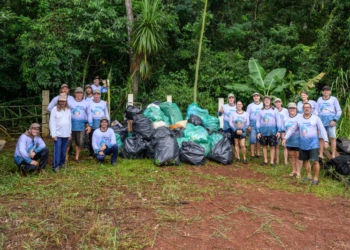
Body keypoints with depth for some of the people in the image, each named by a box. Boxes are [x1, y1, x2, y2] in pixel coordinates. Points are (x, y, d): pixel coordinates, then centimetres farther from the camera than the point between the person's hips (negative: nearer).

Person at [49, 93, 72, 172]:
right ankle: (55, 165, -1)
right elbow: (52, 122, -7)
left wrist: (70, 132, 11)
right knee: (57, 150, -6)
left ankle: (62, 163, 24)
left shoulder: (68, 109, 8)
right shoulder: (55, 109, -5)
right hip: (58, 133, -4)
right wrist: (53, 134, -11)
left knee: (64, 150, 10)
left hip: (66, 134, 4)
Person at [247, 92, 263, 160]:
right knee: (252, 139, -4)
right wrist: (248, 125, -4)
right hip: (253, 123, -1)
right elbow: (247, 116, 5)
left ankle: (258, 153, 14)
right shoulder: (250, 106, 7)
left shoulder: (263, 105, 7)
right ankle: (252, 154, 1)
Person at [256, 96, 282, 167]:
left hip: (272, 131, -1)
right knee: (264, 146, 9)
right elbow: (258, 122, 7)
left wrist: (278, 131, -4)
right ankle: (265, 160, 19)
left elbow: (278, 121, 2)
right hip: (263, 131, 2)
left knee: (272, 146, 2)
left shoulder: (274, 110, 2)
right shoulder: (261, 111, 6)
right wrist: (258, 132, 1)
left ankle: (272, 161, 9)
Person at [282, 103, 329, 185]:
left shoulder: (316, 118, -1)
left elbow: (322, 130, -2)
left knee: (315, 161, -9)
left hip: (313, 143, -3)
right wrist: (285, 138, 2)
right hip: (303, 144, 4)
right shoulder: (298, 118, 6)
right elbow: (292, 129, 8)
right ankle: (309, 176, 30)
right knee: (305, 160, 13)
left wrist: (325, 140, -12)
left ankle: (315, 178, 5)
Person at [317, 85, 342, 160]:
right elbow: (317, 111, 16)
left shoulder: (334, 99, 4)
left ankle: (333, 156, 1)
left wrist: (334, 120, -8)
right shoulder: (319, 99, 12)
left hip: (331, 121, -2)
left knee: (333, 137, -3)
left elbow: (339, 111, 4)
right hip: (321, 121, 2)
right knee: (320, 138, 0)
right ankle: (321, 156, 5)